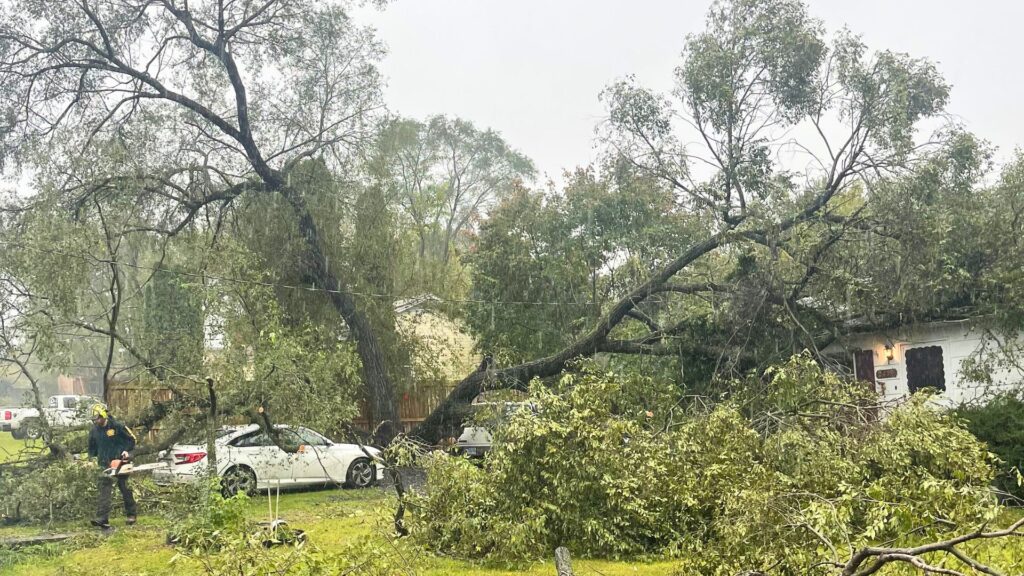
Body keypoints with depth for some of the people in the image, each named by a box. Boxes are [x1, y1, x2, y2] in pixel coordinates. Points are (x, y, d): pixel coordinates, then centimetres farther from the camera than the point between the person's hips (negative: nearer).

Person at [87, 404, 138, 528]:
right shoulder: (94, 431, 5)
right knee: (104, 490, -11)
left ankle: (131, 515, 19)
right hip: (105, 464, 3)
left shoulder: (117, 426, -8)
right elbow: (92, 449, 17)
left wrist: (126, 451, -13)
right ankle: (103, 519, -20)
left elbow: (132, 439, -1)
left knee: (125, 489, 5)